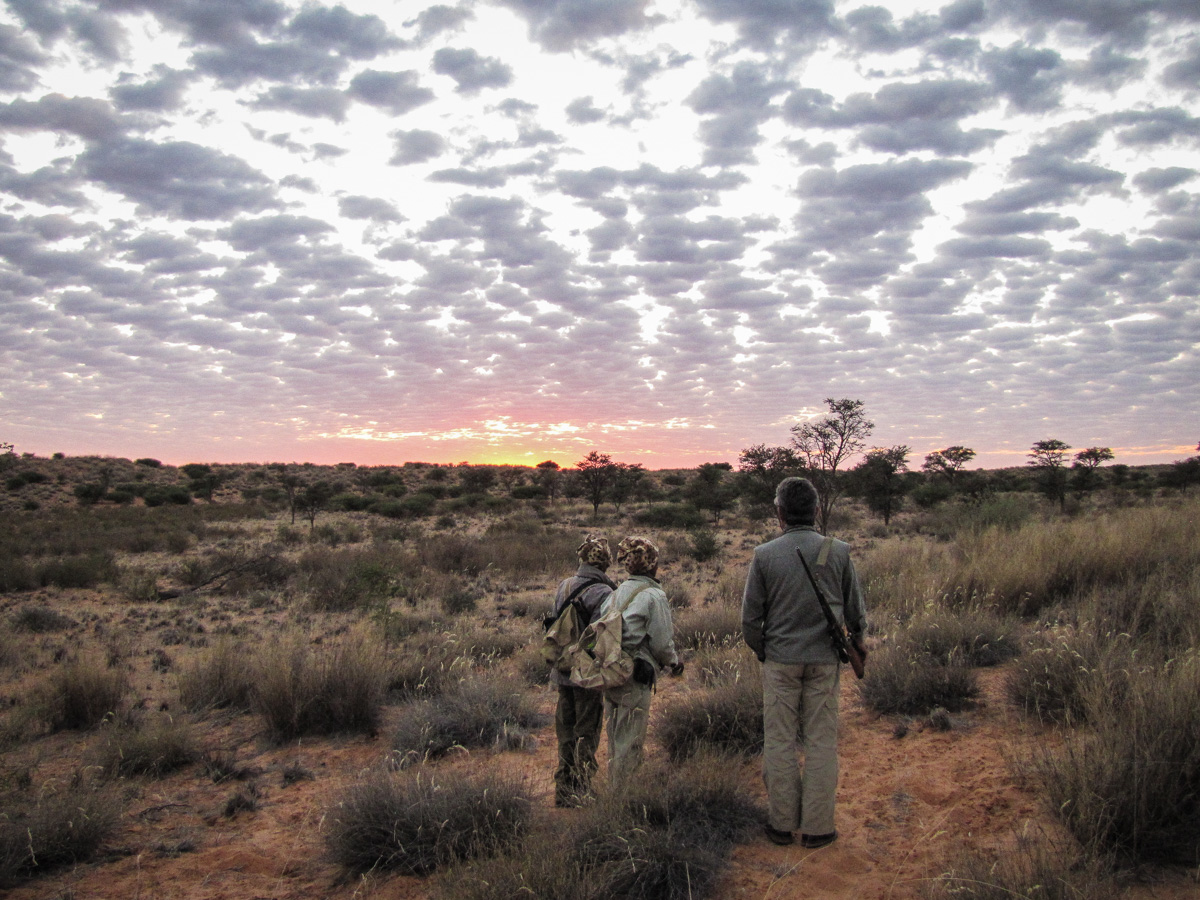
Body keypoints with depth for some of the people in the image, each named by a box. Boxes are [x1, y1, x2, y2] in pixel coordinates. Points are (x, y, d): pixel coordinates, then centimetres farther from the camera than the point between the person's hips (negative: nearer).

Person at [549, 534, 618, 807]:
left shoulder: (564, 586, 5)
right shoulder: (602, 593, -17)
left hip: (563, 670, 6)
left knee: (566, 731, 15)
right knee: (587, 733, 6)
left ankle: (564, 790, 22)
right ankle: (580, 791, 11)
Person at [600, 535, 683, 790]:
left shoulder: (615, 594, 8)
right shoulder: (654, 596, -11)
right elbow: (662, 642, -10)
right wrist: (674, 664, 10)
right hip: (636, 677, -7)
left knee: (615, 737, 17)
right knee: (629, 740, 3)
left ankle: (613, 785, 27)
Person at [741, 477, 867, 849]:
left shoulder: (764, 555, -7)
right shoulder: (838, 552, -5)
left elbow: (750, 616, -3)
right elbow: (856, 610, 4)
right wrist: (855, 643, 24)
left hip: (780, 660, 0)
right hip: (824, 660, 1)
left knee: (779, 741, 9)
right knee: (821, 741, 9)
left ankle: (782, 823, 18)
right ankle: (817, 827, 16)